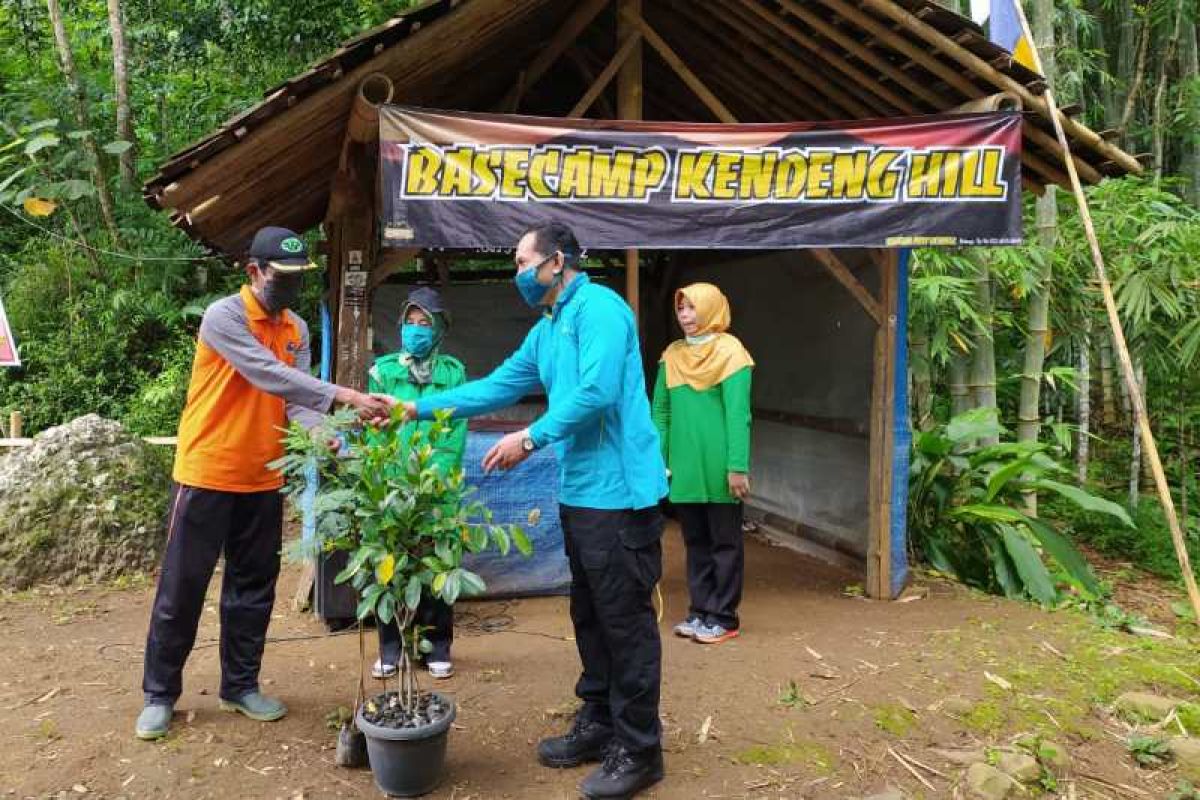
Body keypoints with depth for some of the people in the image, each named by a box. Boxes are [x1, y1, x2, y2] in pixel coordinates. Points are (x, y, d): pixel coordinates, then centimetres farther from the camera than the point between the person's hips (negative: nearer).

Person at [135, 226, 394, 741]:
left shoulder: (297, 330, 7)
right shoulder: (223, 316, -14)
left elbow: (295, 400, -2)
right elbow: (268, 375, -27)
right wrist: (343, 397, -35)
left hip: (262, 482, 6)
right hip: (206, 476, -6)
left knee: (254, 588, 12)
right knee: (181, 588, 4)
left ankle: (241, 685, 26)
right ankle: (159, 694, 20)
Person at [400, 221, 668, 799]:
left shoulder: (598, 307, -13)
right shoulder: (546, 331, 17)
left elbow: (596, 392, -24)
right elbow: (498, 386, 19)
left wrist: (531, 438, -19)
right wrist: (419, 409, 16)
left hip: (619, 491, -10)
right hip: (579, 492, 10)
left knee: (626, 621, -1)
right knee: (591, 617, 17)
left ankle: (639, 750, 12)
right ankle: (598, 724, 32)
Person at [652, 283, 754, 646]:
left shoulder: (730, 352, -7)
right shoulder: (672, 356, 8)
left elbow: (738, 415, -12)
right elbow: (660, 411, 9)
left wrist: (737, 467, -17)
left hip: (718, 469, -5)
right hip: (684, 468, 5)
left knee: (725, 543, 6)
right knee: (696, 542, 14)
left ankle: (723, 618, 15)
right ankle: (700, 611, 25)